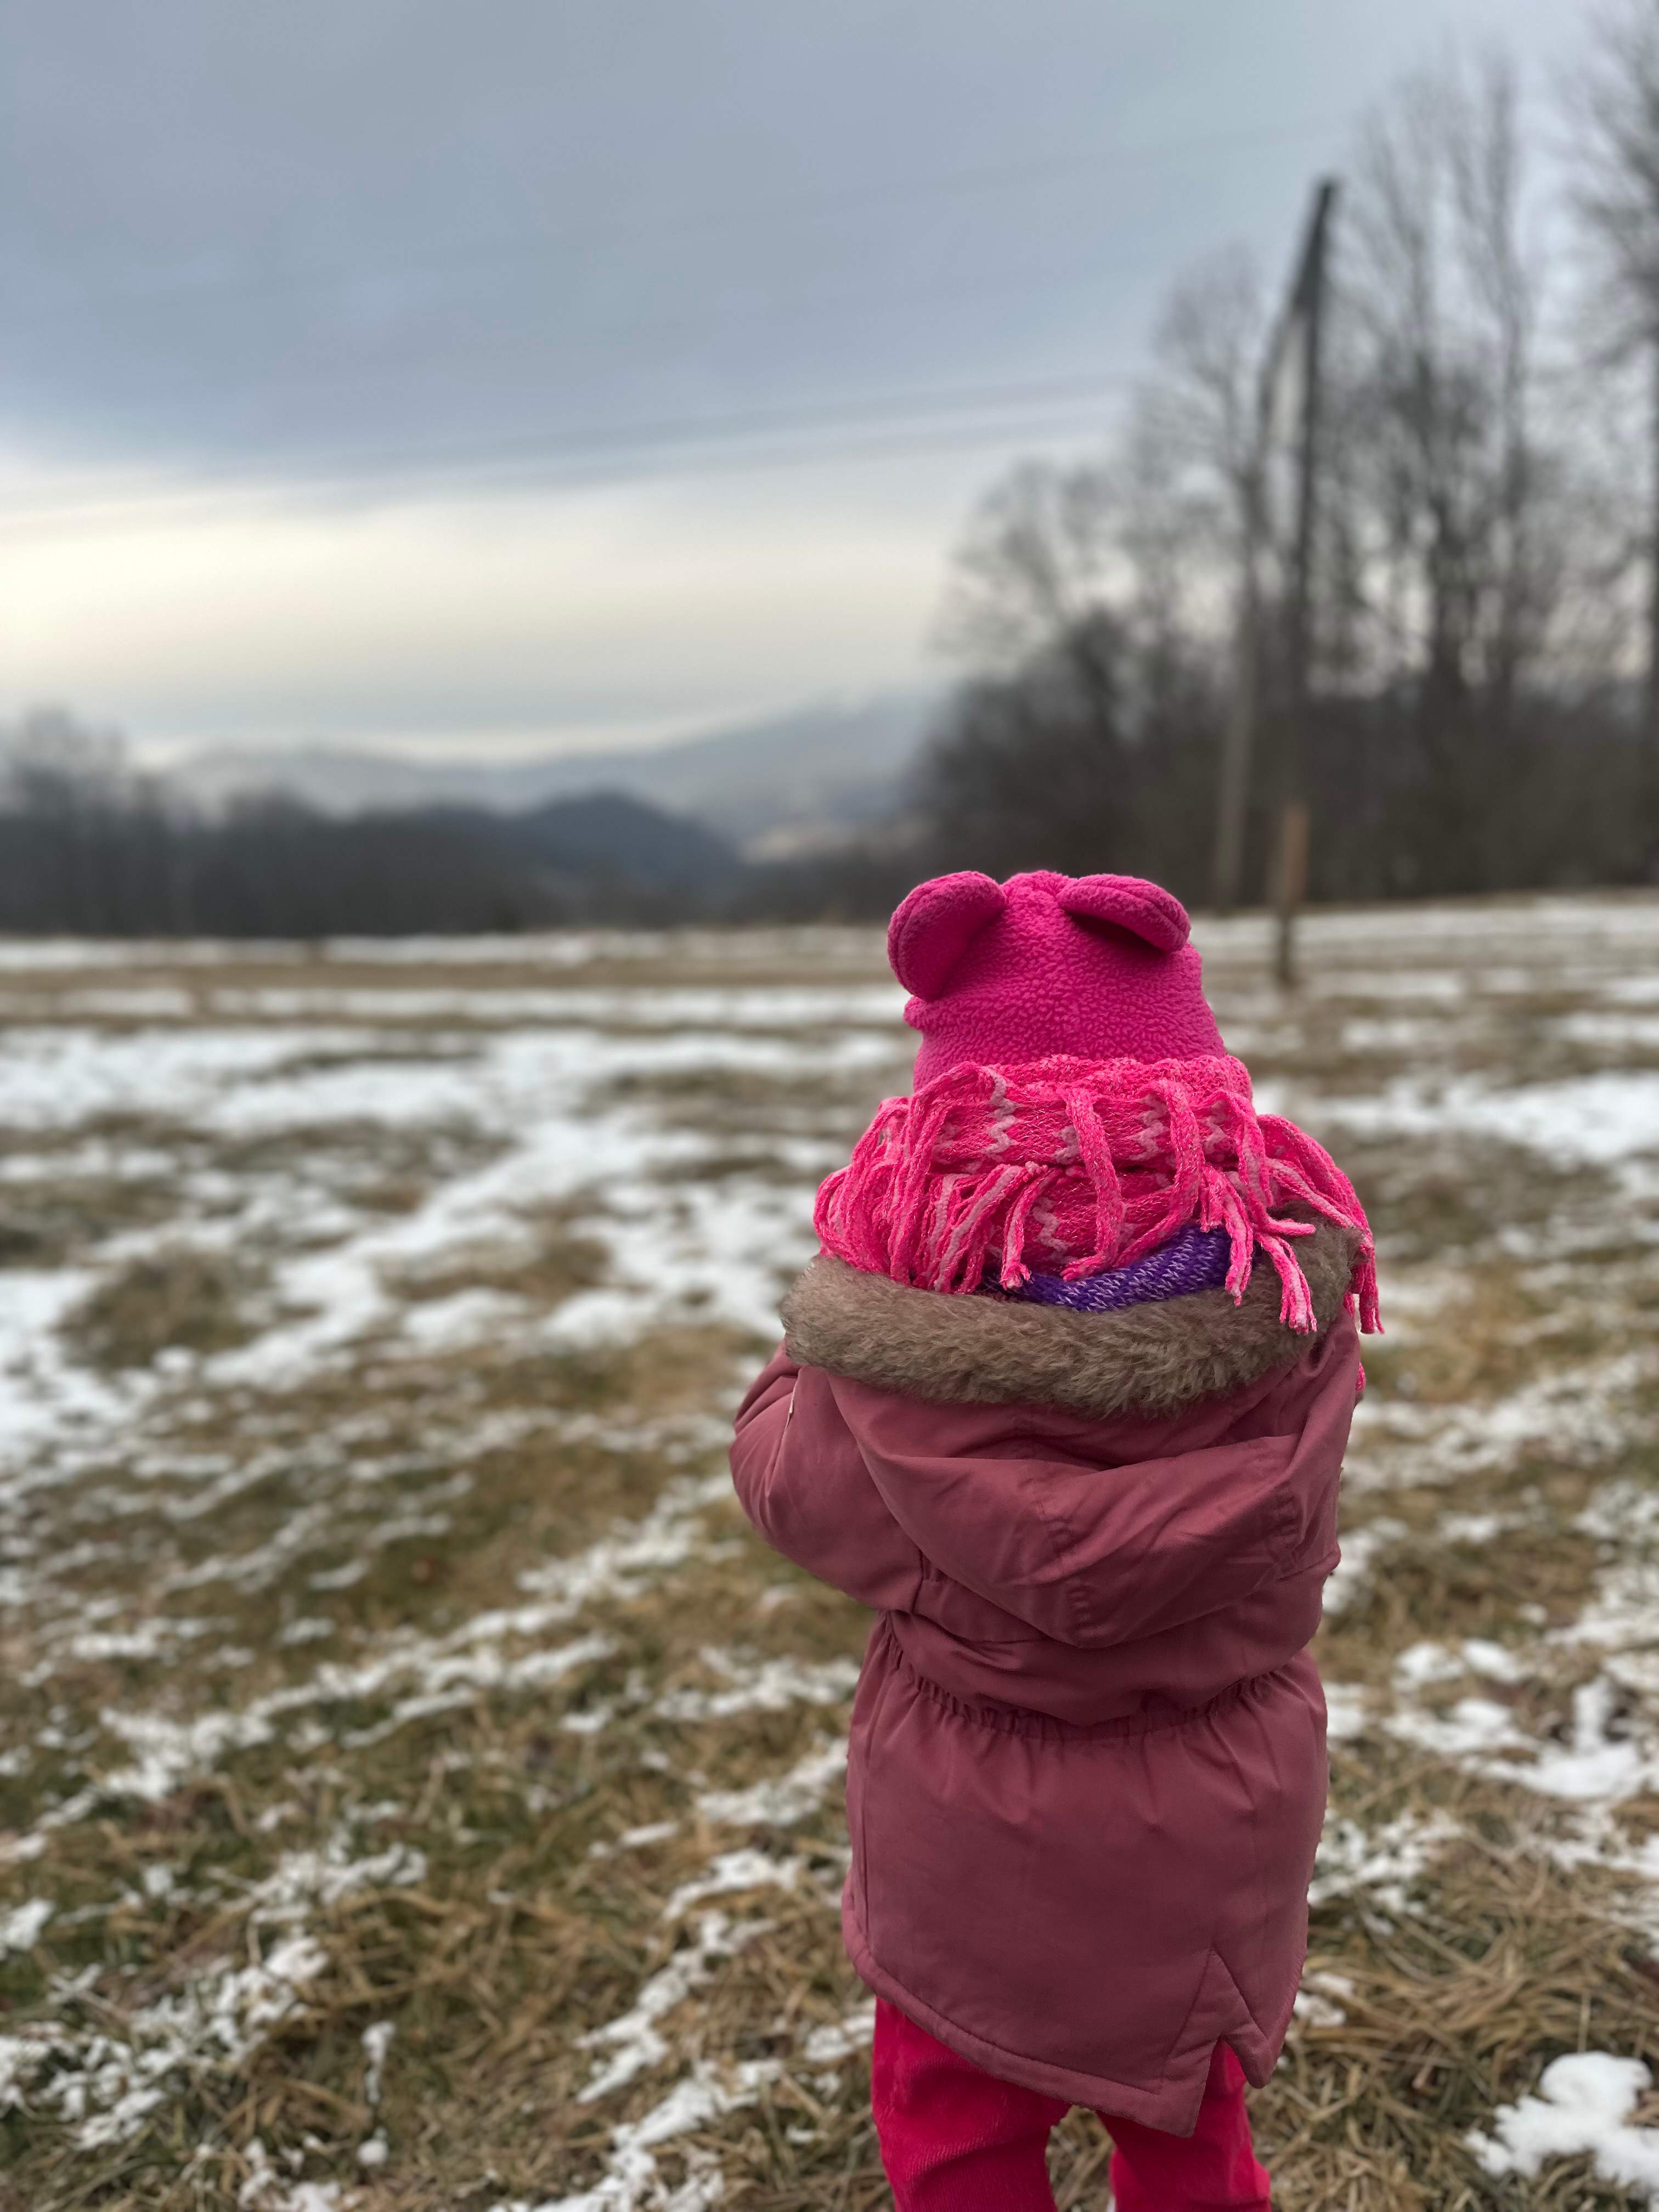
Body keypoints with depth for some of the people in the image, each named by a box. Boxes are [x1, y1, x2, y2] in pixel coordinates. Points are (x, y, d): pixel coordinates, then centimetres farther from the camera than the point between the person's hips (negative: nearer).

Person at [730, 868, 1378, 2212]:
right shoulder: (1297, 1306, -25)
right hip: (1221, 1836, 3)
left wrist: (840, 1310, -1)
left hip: (973, 1841, -2)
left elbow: (780, 1475, -10)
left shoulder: (892, 1367, -31)